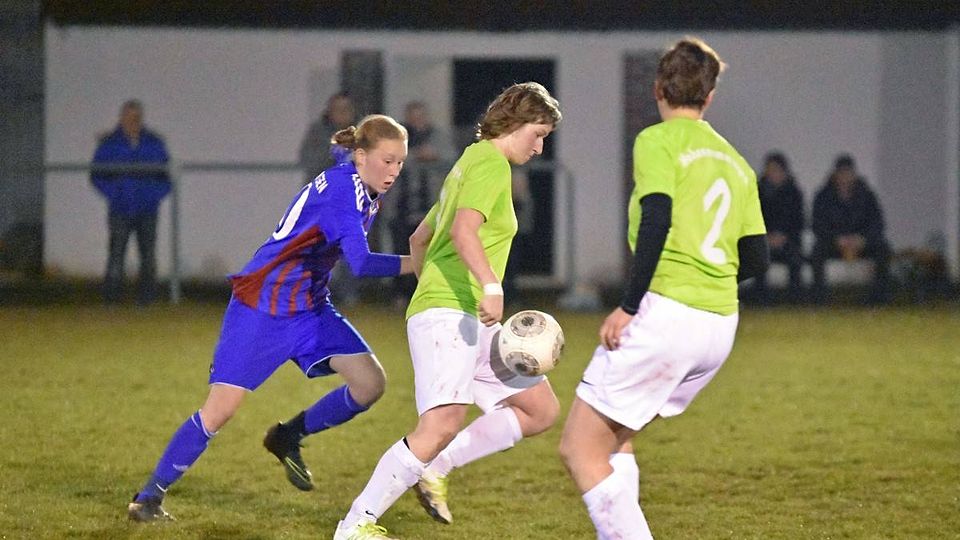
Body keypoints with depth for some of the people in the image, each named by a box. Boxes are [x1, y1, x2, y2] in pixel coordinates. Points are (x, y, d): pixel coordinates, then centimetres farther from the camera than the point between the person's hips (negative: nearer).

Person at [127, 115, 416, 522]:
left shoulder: (362, 192, 5)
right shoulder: (342, 189, -23)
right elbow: (361, 263, -33)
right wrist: (415, 262, -32)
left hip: (310, 308, 9)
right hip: (261, 308, -9)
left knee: (370, 383, -6)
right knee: (220, 409, -10)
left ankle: (288, 438, 14)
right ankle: (150, 496, 4)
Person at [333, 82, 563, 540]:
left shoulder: (469, 163, 24)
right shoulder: (490, 162, -6)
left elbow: (419, 239, 33)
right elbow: (463, 232, -24)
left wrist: (433, 286, 41)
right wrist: (491, 285, -36)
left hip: (471, 322, 11)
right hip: (447, 313, -11)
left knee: (541, 410, 7)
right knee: (442, 424, -24)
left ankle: (436, 468, 5)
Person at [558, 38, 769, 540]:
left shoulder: (657, 141, -1)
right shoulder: (736, 163, 18)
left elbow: (657, 220, -17)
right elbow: (756, 259, 15)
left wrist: (628, 305, -15)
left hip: (665, 311, -8)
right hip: (720, 326, 8)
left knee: (580, 448, -3)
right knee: (613, 436, 22)